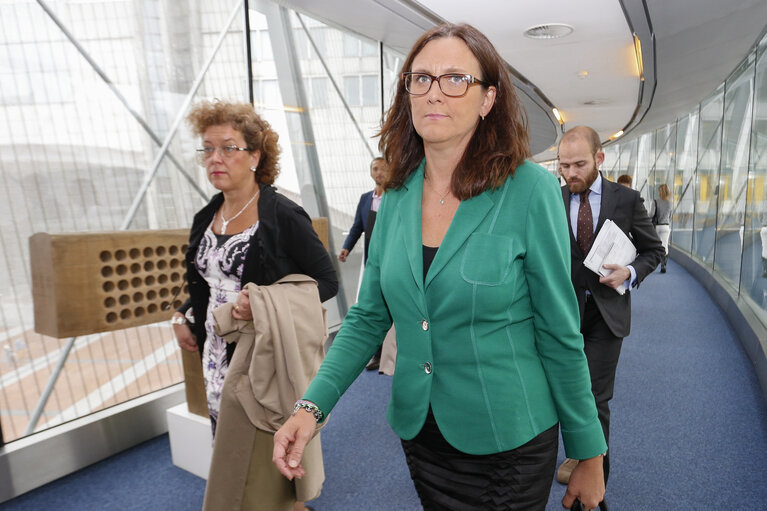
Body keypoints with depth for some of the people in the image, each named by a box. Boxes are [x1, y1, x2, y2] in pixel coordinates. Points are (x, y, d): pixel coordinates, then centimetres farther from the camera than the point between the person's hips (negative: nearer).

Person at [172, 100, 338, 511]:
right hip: (217, 360, 7)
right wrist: (182, 316, 7)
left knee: (266, 458, 5)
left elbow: (327, 282, -12)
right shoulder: (206, 218, 8)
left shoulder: (283, 217, -13)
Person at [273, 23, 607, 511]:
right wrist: (312, 406, -11)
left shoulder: (529, 189, -16)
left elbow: (560, 336, -11)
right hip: (420, 432, 5)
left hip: (509, 442, -4)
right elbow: (369, 316, 0)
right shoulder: (397, 196, -3)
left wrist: (589, 455, -5)